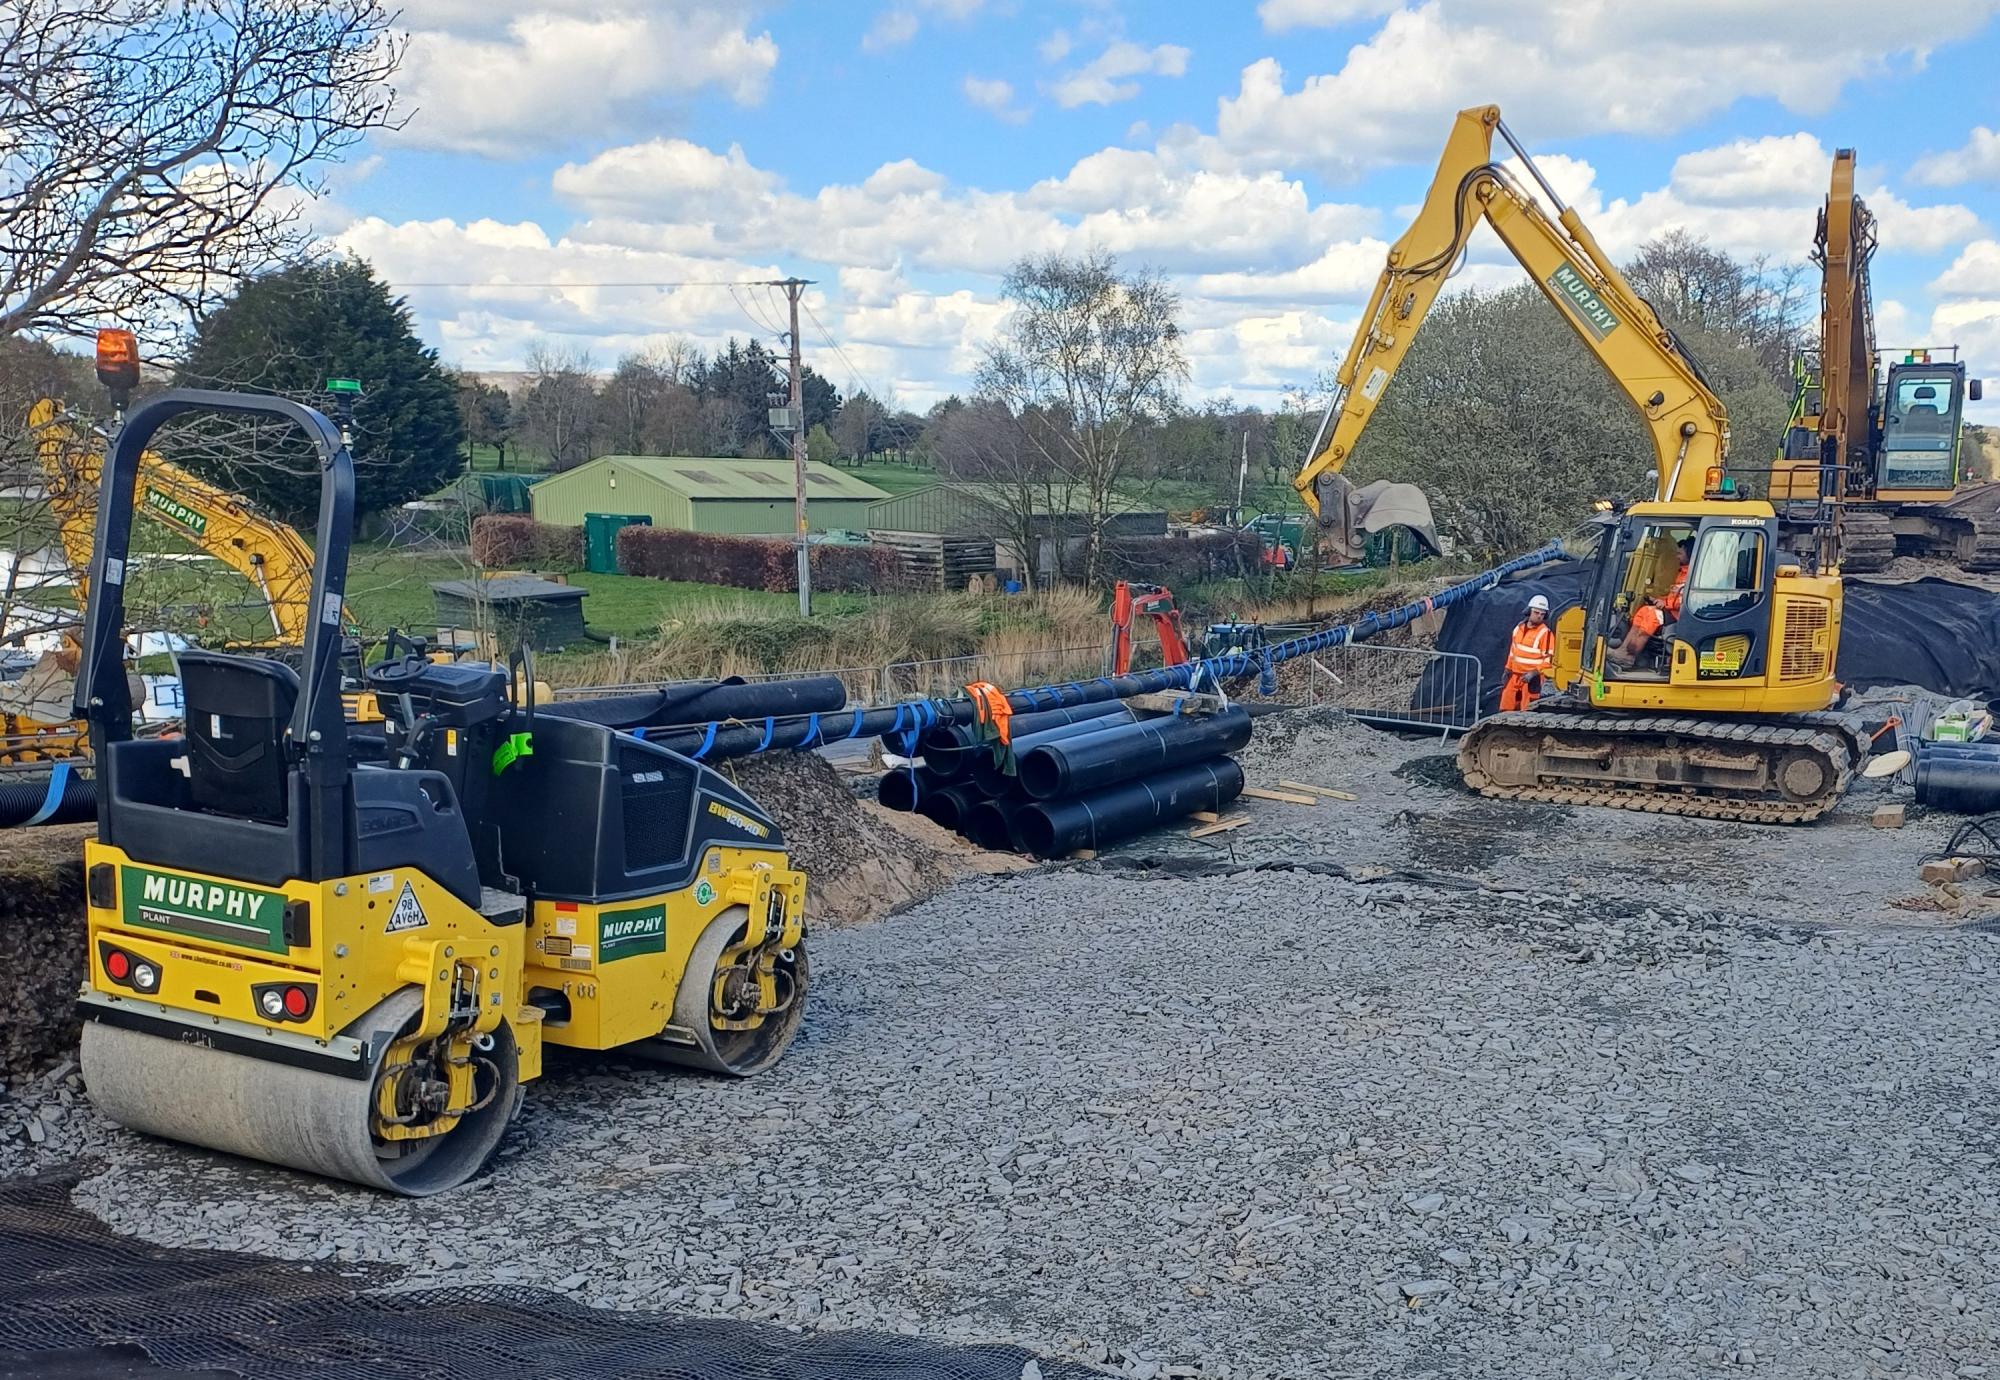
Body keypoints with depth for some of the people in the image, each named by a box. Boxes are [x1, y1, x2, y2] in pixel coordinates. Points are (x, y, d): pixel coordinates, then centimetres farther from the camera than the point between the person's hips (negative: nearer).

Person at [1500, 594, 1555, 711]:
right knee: (1506, 708, 9)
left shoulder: (1545, 633, -11)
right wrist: (1508, 669, 20)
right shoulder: (1519, 627, 8)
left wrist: (1534, 673, -23)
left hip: (1532, 678, -6)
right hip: (1515, 675, 6)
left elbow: (1549, 659, -14)